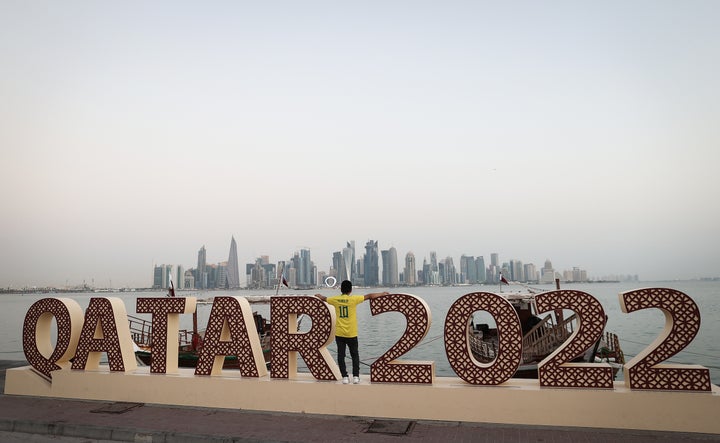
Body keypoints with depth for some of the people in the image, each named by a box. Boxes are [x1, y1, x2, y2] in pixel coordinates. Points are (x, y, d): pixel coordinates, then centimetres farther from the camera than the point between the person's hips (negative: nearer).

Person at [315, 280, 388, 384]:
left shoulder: (335, 299, -1)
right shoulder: (353, 299, -10)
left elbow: (324, 298, 18)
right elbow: (369, 296, -4)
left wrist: (318, 295, 40)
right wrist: (382, 294, 8)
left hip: (339, 333, 2)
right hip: (351, 334, -2)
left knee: (341, 355, 9)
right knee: (355, 355, 13)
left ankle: (345, 377, 8)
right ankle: (356, 376, 8)